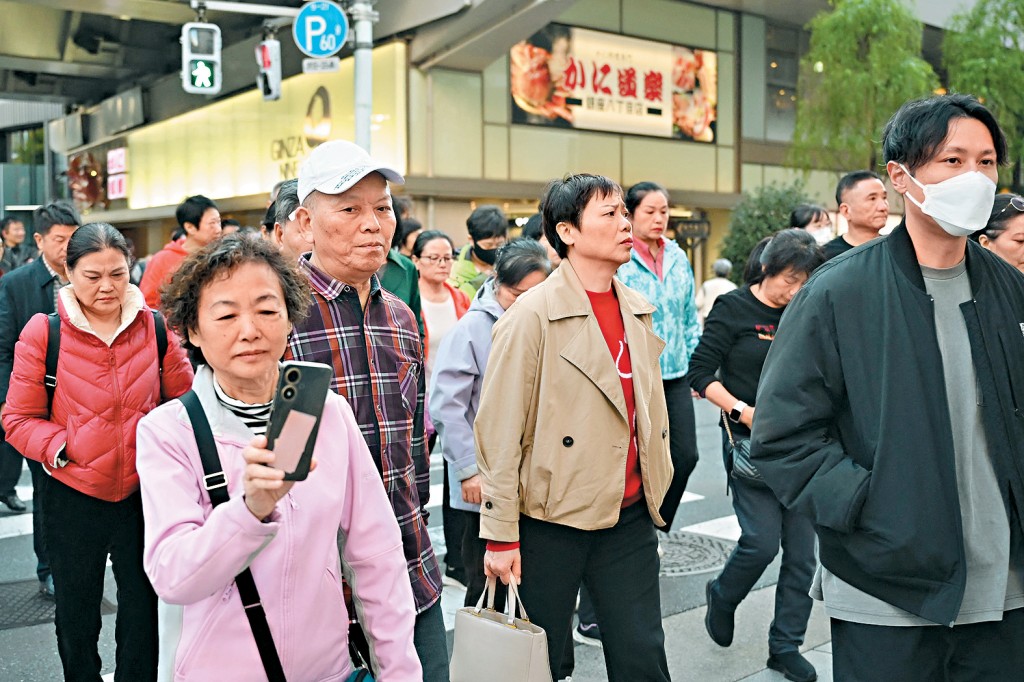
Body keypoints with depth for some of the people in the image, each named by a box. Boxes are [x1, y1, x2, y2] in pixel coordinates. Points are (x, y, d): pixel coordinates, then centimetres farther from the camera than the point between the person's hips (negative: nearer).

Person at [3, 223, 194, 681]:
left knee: (142, 614, 13)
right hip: (73, 496, 0)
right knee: (76, 619, 18)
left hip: (143, 492, 1)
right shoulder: (44, 331, -6)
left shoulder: (155, 327, -2)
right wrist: (63, 449, -17)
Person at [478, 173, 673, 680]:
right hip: (551, 519, -5)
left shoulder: (638, 311, 9)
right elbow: (499, 432, -12)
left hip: (629, 516, 5)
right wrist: (501, 536, -13)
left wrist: (655, 491, 16)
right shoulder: (532, 315, -11)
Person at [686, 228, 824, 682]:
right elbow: (700, 374, -7)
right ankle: (722, 596, 21)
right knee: (762, 541, -12)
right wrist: (741, 410, -17)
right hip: (751, 442, -4)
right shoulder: (733, 308, -4)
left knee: (802, 550, 4)